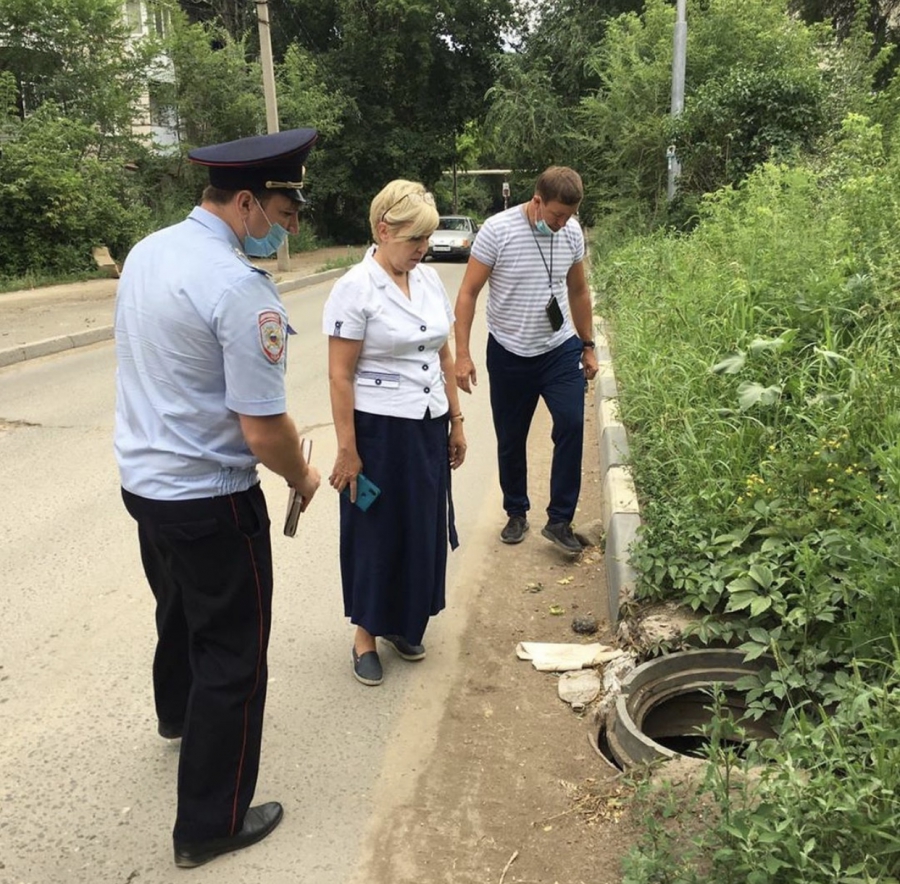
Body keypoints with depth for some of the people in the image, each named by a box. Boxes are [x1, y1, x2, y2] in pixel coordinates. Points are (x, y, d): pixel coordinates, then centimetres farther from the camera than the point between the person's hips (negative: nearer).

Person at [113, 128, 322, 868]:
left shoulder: (147, 252, 2)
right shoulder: (241, 291, -25)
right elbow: (263, 431, -24)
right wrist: (303, 480, -5)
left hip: (141, 476, 9)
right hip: (210, 499, -9)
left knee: (179, 608, 32)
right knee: (234, 652, 8)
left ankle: (178, 712, 60)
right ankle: (211, 823, 24)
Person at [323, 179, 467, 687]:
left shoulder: (430, 280, 6)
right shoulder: (356, 288, -13)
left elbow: (444, 356, 12)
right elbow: (340, 374, -14)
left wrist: (456, 421, 11)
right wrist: (347, 449, -14)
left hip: (429, 427, 6)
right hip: (379, 430, -6)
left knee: (423, 529, 14)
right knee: (376, 532, 8)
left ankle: (403, 622, 35)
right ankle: (366, 632, 28)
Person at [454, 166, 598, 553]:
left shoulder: (572, 232, -1)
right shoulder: (497, 230, -15)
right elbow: (468, 293, -11)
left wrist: (588, 346, 14)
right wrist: (462, 354, -16)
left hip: (560, 349, 2)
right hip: (509, 354, -2)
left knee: (572, 425, -13)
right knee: (510, 441, 8)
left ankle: (559, 520, 0)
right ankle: (516, 514, 29)